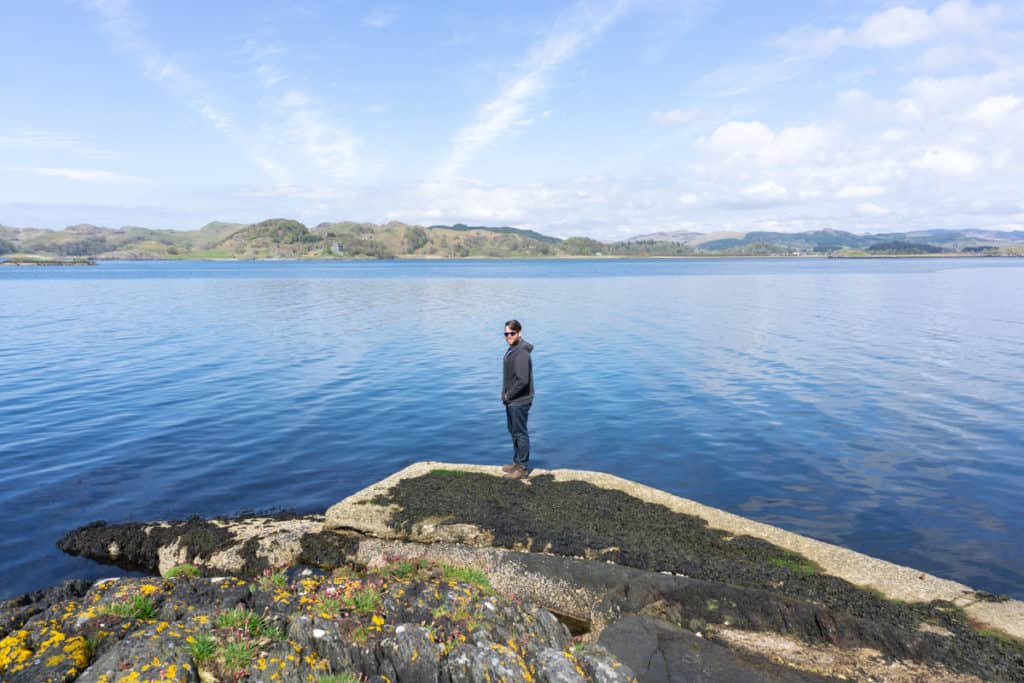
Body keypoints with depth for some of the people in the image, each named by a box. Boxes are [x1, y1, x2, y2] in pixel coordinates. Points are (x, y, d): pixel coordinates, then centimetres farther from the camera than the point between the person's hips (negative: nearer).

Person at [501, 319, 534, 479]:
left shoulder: (521, 353, -22)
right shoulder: (512, 349, 10)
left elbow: (523, 380, -28)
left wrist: (509, 395, -16)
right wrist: (506, 395, 11)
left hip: (519, 402, -10)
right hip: (512, 401, 10)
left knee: (520, 433, 0)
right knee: (514, 431, 19)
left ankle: (523, 468, 11)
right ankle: (517, 462, 33)